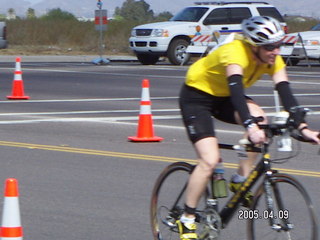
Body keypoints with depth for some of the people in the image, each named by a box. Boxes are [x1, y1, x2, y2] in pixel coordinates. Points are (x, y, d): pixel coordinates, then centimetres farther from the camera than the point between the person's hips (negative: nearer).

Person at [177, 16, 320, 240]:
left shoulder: (273, 60, -13)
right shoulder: (235, 53, -34)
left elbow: (286, 93, -21)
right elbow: (236, 90, -47)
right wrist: (249, 126, -61)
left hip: (223, 97, 6)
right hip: (196, 96, -6)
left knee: (259, 119, -24)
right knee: (210, 160, -19)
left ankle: (240, 181, -8)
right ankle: (187, 219, -4)